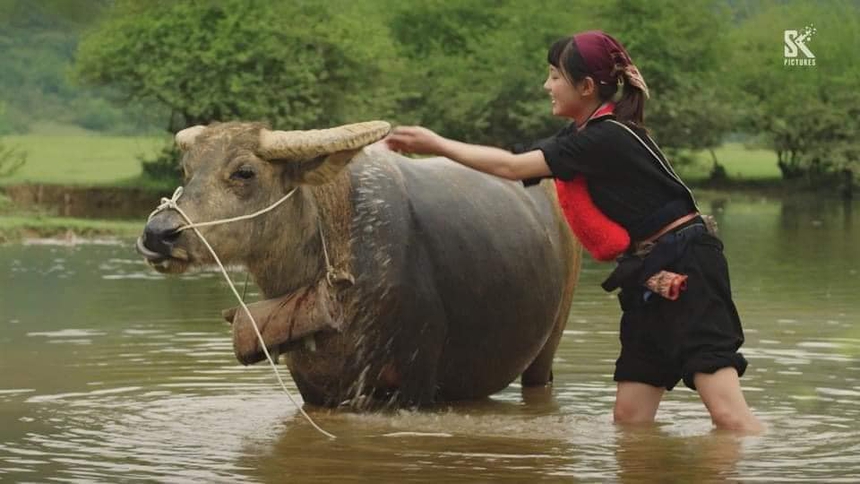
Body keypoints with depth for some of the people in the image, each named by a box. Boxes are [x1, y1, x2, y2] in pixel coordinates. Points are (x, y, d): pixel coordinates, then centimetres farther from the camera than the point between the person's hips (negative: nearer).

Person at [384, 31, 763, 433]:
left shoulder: (606, 139, -18)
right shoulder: (586, 136, 12)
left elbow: (512, 167, -16)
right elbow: (518, 163, 14)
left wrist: (437, 144, -8)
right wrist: (435, 148, 8)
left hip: (686, 273, -10)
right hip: (647, 279, 10)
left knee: (727, 415, -17)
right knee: (629, 419, 4)